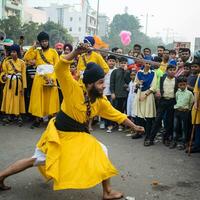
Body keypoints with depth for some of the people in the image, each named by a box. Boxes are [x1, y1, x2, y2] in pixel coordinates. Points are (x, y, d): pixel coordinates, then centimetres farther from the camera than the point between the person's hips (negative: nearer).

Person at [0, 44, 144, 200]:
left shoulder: (101, 101, -9)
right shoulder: (74, 89, -25)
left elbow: (116, 114, 3)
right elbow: (60, 69, -35)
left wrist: (134, 126, 3)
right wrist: (76, 52, -44)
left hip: (79, 135, 6)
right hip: (59, 133, -5)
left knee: (101, 152, -2)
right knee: (36, 160, 5)